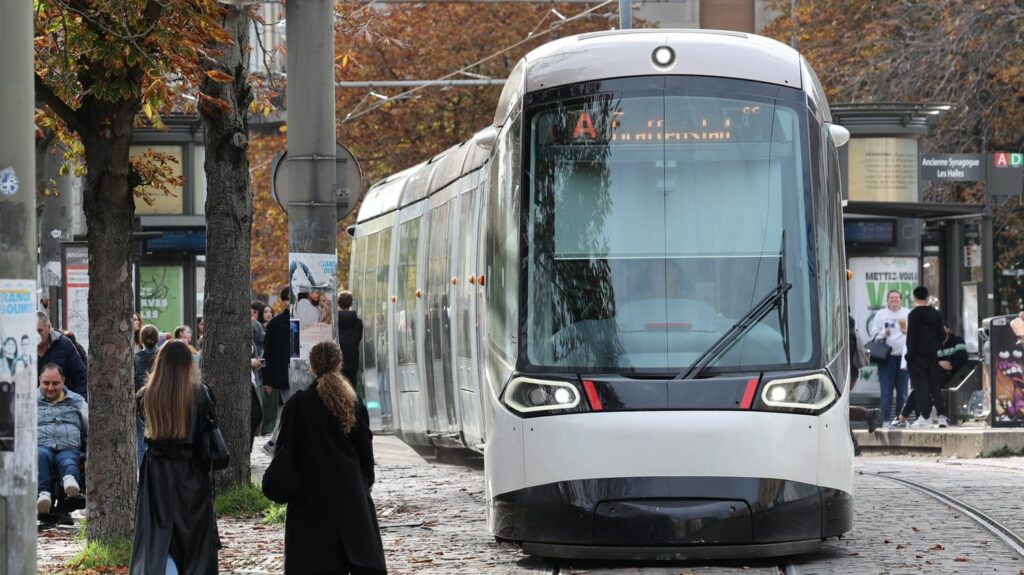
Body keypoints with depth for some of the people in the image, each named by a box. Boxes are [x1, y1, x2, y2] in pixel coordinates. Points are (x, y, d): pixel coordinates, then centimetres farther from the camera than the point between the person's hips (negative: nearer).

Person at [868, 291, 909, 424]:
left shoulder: (908, 314, 10)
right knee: (886, 391, -5)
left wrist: (907, 331, -14)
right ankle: (885, 420, -3)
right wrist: (883, 334, -12)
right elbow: (873, 333, 7)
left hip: (903, 356, 1)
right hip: (887, 357, -1)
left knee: (902, 391, 4)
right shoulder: (881, 314, 10)